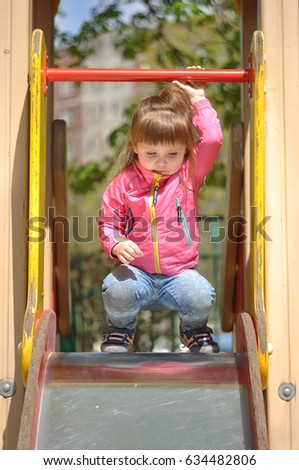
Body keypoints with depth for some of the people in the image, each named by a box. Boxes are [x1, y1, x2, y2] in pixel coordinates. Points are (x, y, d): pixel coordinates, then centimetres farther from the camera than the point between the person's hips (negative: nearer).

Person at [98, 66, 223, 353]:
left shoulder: (189, 175, 4)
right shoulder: (123, 183, 1)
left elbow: (212, 140, -7)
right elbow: (107, 222, 4)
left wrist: (198, 100, 0)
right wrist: (116, 245, -17)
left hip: (180, 272, 1)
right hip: (137, 272, 0)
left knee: (201, 296, -29)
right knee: (116, 289, -32)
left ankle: (194, 329, 10)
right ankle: (120, 329, 5)